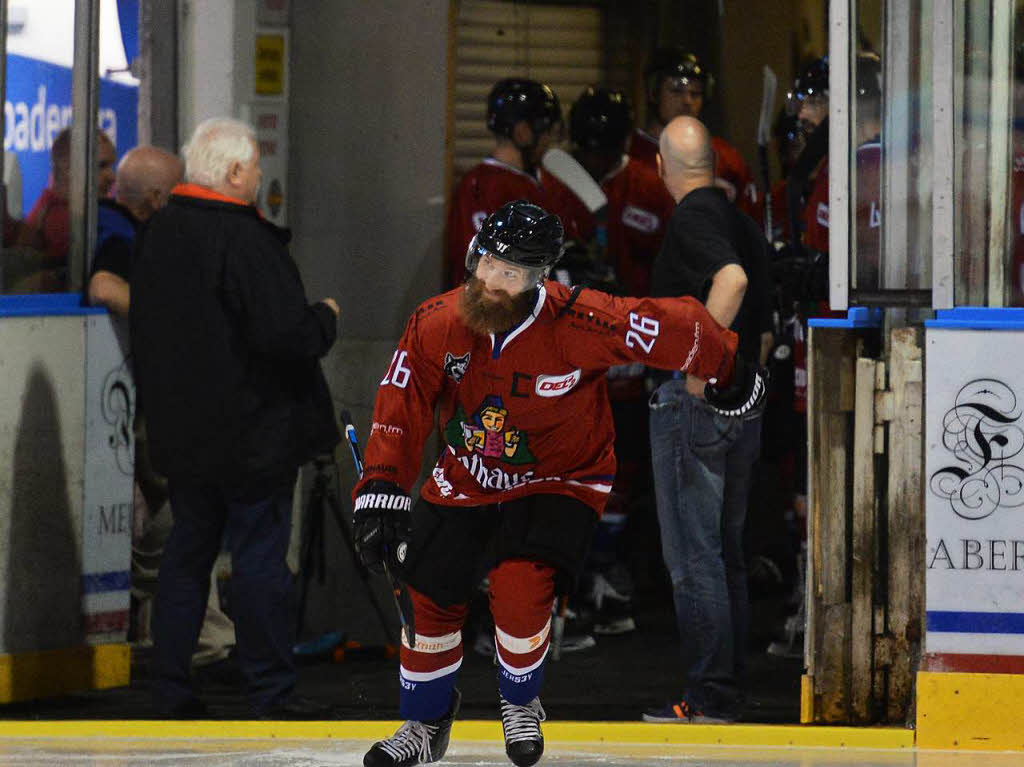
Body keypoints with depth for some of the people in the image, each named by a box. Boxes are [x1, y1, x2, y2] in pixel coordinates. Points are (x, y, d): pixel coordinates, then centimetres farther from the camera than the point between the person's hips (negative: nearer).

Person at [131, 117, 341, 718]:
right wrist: (326, 318, -4)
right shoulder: (244, 239, -20)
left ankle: (172, 691, 14)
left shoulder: (159, 233, 6)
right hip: (253, 431, -7)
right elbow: (285, 332, -25)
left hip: (182, 433, 7)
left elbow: (148, 333, 16)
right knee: (261, 557, -1)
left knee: (188, 551, 13)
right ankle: (272, 694, 4)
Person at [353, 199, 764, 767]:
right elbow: (399, 412, -12)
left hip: (559, 480, -4)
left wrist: (728, 376, -2)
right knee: (431, 595, 2)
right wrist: (381, 495, -20)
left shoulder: (577, 325, -28)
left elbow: (675, 328, -18)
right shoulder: (435, 325, -18)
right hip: (467, 479, 4)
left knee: (520, 587, -23)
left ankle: (521, 703, 7)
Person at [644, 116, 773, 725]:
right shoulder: (744, 222, 14)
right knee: (726, 553, 13)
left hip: (693, 399, -9)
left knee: (693, 555, -5)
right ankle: (728, 691, 15)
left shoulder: (693, 218, -12)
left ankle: (707, 697, -6)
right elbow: (764, 327, 19)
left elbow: (731, 278, -31)